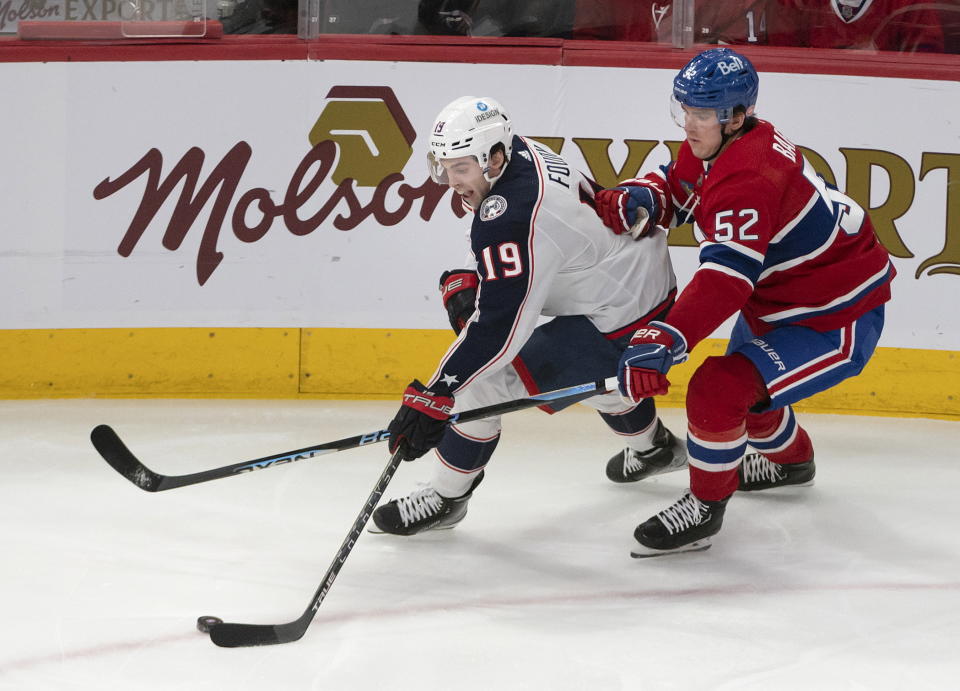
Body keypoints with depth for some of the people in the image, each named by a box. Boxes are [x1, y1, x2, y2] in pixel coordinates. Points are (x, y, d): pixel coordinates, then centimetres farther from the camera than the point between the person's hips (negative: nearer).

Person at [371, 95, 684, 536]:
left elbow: (500, 326, -34)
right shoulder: (522, 153, -5)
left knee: (482, 381, -10)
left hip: (617, 327, -10)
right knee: (596, 375, 39)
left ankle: (444, 499, 6)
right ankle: (653, 449, 65)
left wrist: (432, 398, -33)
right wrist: (463, 280, -1)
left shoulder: (514, 217, -32)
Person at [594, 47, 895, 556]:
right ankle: (790, 459, 60)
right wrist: (632, 200, -12)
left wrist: (663, 342, -51)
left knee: (719, 390, -24)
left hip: (837, 320, -11)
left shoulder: (748, 178, -33)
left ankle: (705, 508, -3)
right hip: (779, 302, 11)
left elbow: (727, 277, -43)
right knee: (742, 377, 31)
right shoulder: (711, 144, -3)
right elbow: (675, 191, 13)